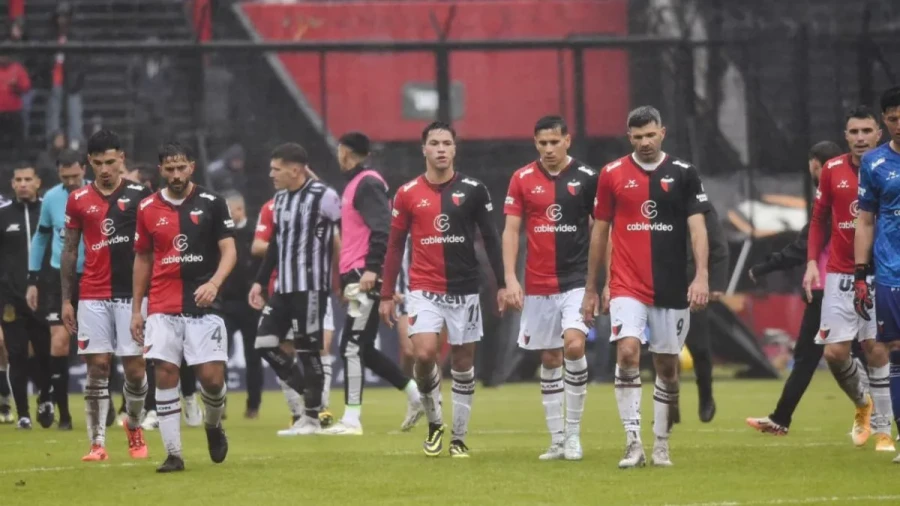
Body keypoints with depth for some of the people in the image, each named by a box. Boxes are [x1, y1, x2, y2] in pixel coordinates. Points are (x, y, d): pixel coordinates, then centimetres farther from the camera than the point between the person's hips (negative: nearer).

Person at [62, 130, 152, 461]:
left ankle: (134, 426, 26)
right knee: (97, 367, -3)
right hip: (93, 297, 1)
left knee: (135, 368, 0)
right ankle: (97, 443, 0)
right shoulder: (78, 200, 7)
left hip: (132, 293, -1)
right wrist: (66, 300, 8)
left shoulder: (140, 196, 1)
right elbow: (69, 251, 12)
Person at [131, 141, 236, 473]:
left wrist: (213, 283, -21)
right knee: (165, 374, -8)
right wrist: (136, 309, 13)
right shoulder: (148, 209, 8)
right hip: (162, 308, 2)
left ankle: (213, 423, 25)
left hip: (203, 306, -2)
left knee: (212, 377, -8)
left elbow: (229, 251, -3)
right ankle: (173, 454, -3)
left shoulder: (211, 203, 0)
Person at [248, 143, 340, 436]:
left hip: (311, 287, -8)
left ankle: (311, 417, 5)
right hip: (284, 287, 8)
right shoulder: (281, 199, 14)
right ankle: (311, 395, 13)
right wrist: (260, 282, 18)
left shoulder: (323, 197, -12)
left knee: (307, 349, -4)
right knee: (265, 343, 3)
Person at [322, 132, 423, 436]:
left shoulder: (368, 183, -10)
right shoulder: (355, 184, 20)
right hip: (357, 277, 10)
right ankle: (415, 395, 17)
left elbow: (381, 228, -20)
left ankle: (351, 420, -9)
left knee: (352, 347, -10)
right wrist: (346, 279, 27)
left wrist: (372, 268, -27)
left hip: (367, 277, -10)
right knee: (362, 350, 11)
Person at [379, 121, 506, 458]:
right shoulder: (407, 194, 1)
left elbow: (490, 238, 4)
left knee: (463, 363, 5)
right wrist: (387, 294, 3)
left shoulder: (473, 190, 0)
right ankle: (434, 422, 5)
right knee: (424, 354, -18)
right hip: (424, 289, -1)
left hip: (465, 290, 1)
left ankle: (459, 437, 16)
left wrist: (502, 284, -2)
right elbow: (395, 245, 6)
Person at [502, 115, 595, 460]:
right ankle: (557, 440, 13)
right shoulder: (522, 179, 2)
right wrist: (510, 279, -6)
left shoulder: (586, 178, -1)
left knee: (574, 345, -19)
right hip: (538, 286, 2)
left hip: (577, 280, -2)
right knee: (549, 359, 6)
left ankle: (574, 433, -8)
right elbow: (511, 230, 3)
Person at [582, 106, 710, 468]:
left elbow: (697, 227, -2)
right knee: (627, 353, -18)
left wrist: (702, 275, -16)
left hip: (672, 287, 1)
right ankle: (633, 443, -18)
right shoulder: (612, 175, 4)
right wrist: (591, 288, 11)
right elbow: (599, 232, 10)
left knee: (667, 365, 6)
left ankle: (661, 444, 18)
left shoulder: (683, 174, 2)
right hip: (627, 285, -1)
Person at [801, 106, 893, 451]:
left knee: (876, 350, -8)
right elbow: (819, 219, 13)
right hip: (840, 275, 3)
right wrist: (812, 262, 3)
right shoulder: (833, 171, 5)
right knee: (835, 352, -2)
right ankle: (863, 402, 27)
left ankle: (883, 431, 0)